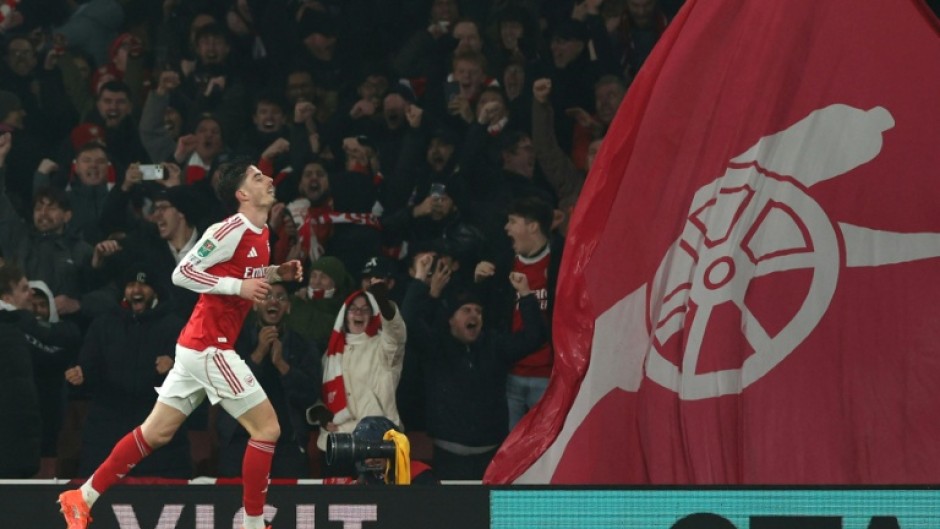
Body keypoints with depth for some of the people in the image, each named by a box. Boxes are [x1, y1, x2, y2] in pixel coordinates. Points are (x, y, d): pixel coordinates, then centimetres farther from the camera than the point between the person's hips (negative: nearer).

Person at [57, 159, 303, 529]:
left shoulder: (260, 234, 12)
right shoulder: (231, 230, -16)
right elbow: (182, 273, -17)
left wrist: (275, 273, 11)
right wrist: (239, 286, -22)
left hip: (197, 346, 9)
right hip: (210, 346, -9)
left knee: (156, 432, 13)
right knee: (267, 428, -7)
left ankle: (84, 498, 18)